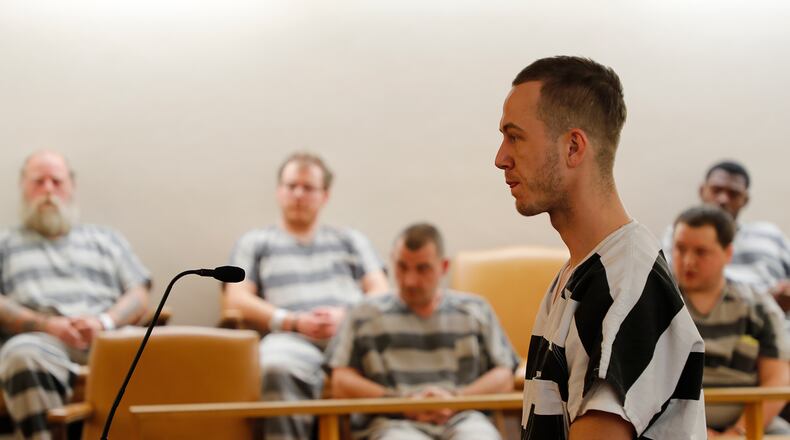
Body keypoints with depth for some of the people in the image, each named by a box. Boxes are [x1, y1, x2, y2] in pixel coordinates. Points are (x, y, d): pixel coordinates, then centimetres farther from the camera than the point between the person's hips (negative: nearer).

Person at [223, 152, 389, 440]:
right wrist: (294, 322, -4)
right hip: (294, 341, -2)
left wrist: (347, 316, -4)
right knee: (277, 366, -40)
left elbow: (381, 295, 19)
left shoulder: (350, 240, 31)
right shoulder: (256, 243, 26)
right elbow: (237, 300, 11)